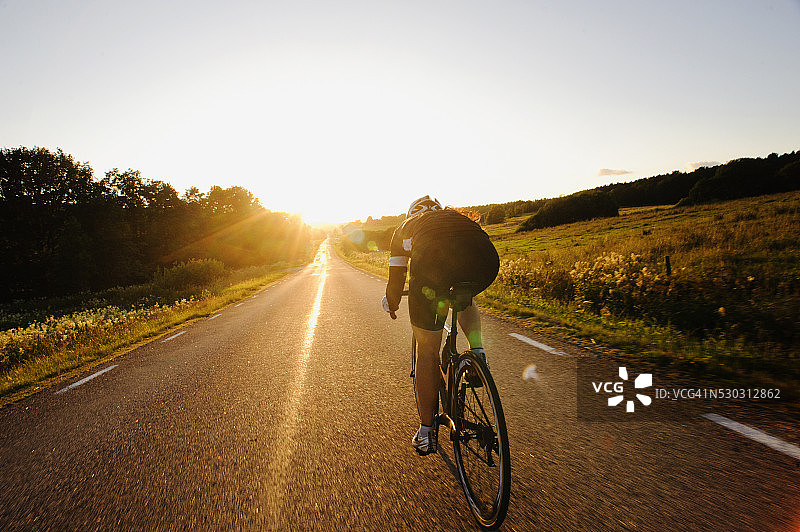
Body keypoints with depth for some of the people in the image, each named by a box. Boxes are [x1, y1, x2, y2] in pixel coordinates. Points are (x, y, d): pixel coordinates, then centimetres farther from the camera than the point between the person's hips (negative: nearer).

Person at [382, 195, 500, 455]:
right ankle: (478, 351, 17)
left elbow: (396, 279, 38)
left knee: (427, 349, 14)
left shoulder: (405, 227, 36)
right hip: (486, 259, 3)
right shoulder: (456, 217, 42)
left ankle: (426, 433, 27)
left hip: (432, 261, -3)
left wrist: (391, 304, 57)